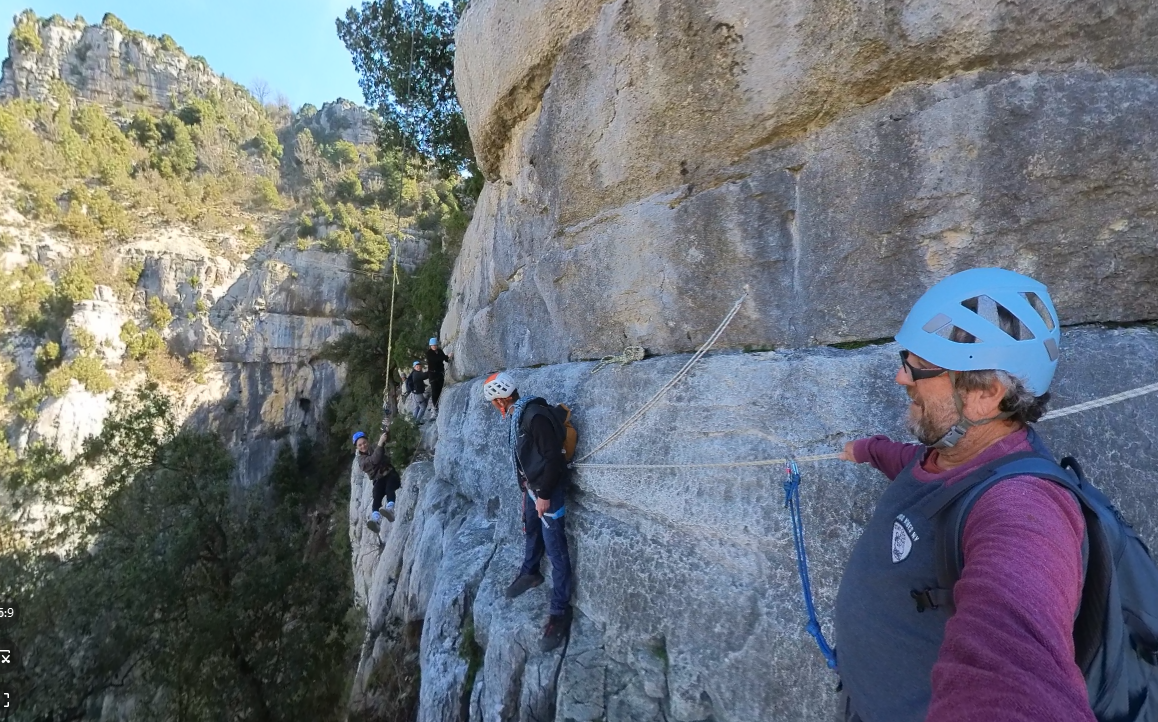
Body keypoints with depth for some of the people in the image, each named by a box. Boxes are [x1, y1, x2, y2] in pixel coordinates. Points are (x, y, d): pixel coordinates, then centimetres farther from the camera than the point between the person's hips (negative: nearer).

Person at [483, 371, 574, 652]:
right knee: (531, 532, 28)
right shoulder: (517, 415, 4)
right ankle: (530, 573, 52)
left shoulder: (535, 415, -25)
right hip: (532, 486, 10)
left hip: (548, 489, -9)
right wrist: (525, 486, 19)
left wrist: (544, 494, -21)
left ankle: (560, 611, 6)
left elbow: (554, 456, -25)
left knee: (555, 548, -3)